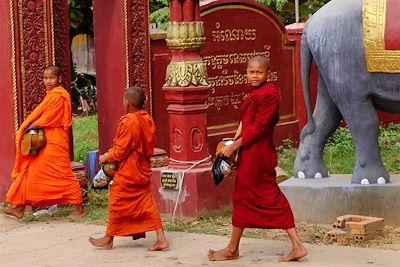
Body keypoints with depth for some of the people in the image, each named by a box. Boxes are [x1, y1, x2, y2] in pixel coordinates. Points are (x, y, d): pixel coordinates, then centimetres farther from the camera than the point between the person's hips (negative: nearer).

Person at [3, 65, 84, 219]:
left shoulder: (58, 95, -13)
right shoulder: (51, 95, 17)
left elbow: (47, 119, -17)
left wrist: (28, 127, -9)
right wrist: (28, 128, 1)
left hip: (55, 142, -10)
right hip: (44, 140, 10)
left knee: (63, 174, -7)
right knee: (30, 172, 9)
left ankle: (79, 208, 1)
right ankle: (19, 207, 12)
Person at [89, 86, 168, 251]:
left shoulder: (128, 122, -20)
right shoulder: (148, 120, 6)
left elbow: (122, 150, -19)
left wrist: (106, 157, -2)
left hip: (127, 172, -8)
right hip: (143, 170, 8)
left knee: (117, 203, 5)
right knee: (146, 203, 9)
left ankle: (108, 239, 17)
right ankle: (161, 238, 3)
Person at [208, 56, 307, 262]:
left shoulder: (267, 94, -17)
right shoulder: (256, 93, 14)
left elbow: (258, 127, -20)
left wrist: (233, 147, -17)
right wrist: (234, 147, 8)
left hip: (255, 154, -10)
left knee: (243, 196, 1)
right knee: (272, 198, 9)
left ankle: (232, 249, 14)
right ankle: (297, 246, 8)